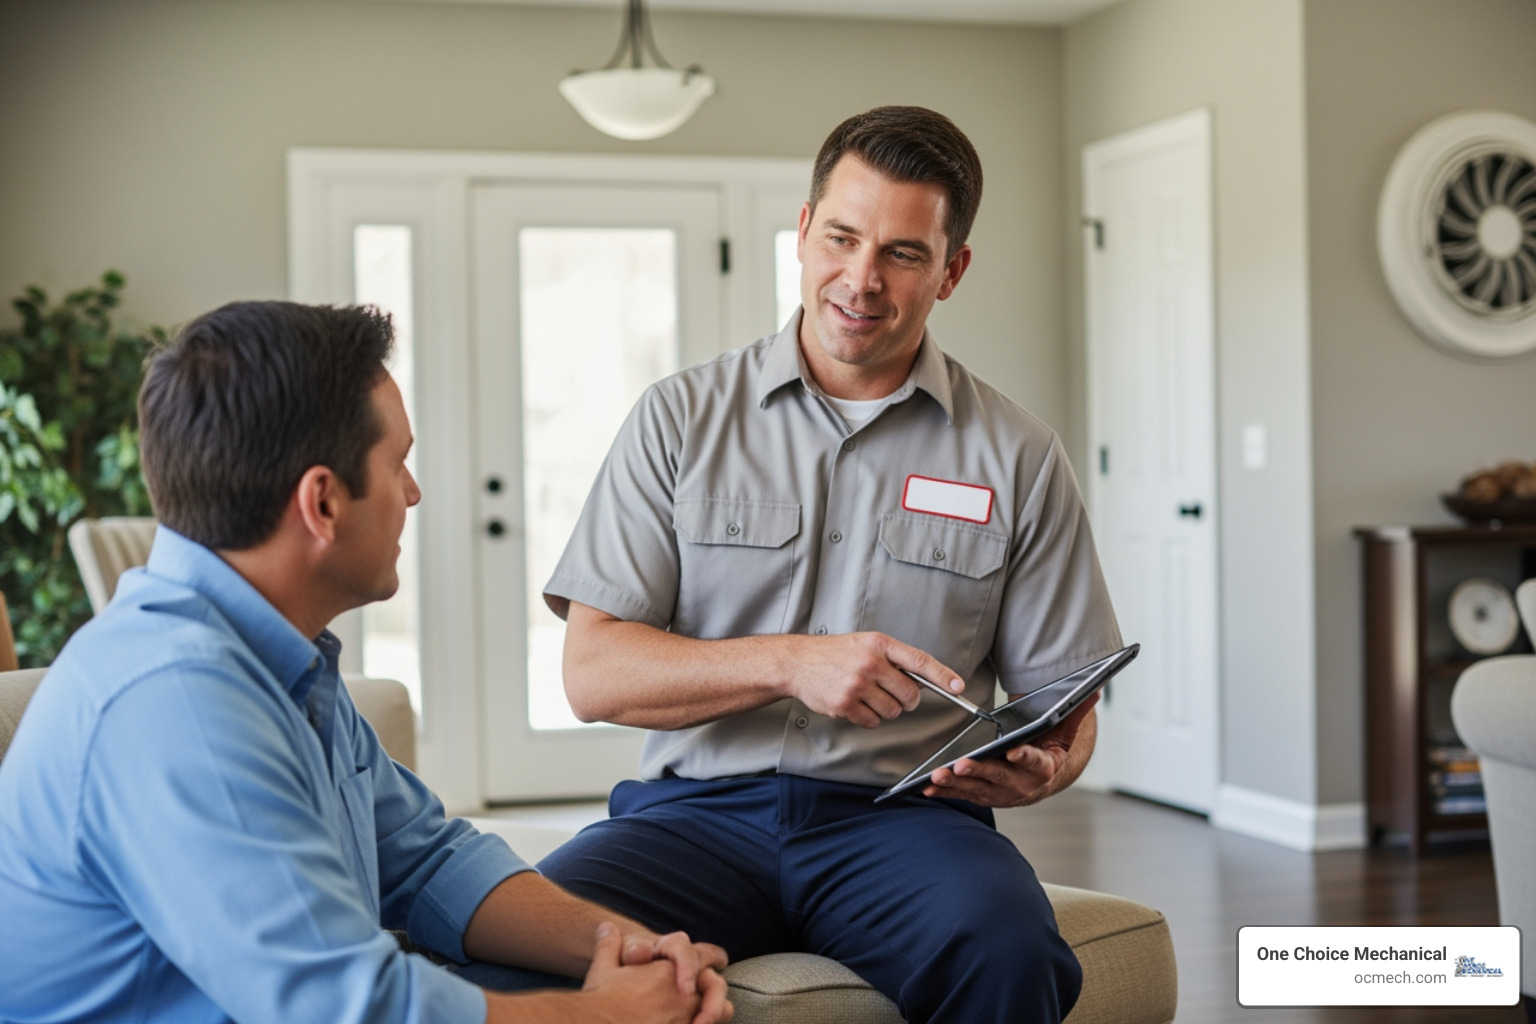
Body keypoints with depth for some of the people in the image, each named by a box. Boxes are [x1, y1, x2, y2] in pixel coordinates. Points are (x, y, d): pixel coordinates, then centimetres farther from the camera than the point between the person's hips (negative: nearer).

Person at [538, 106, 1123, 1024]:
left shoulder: (1017, 457, 10)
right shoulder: (681, 419, 8)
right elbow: (594, 673, 0)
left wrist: (1037, 769, -12)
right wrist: (790, 663, -14)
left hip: (904, 812, 1)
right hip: (700, 807, -1)